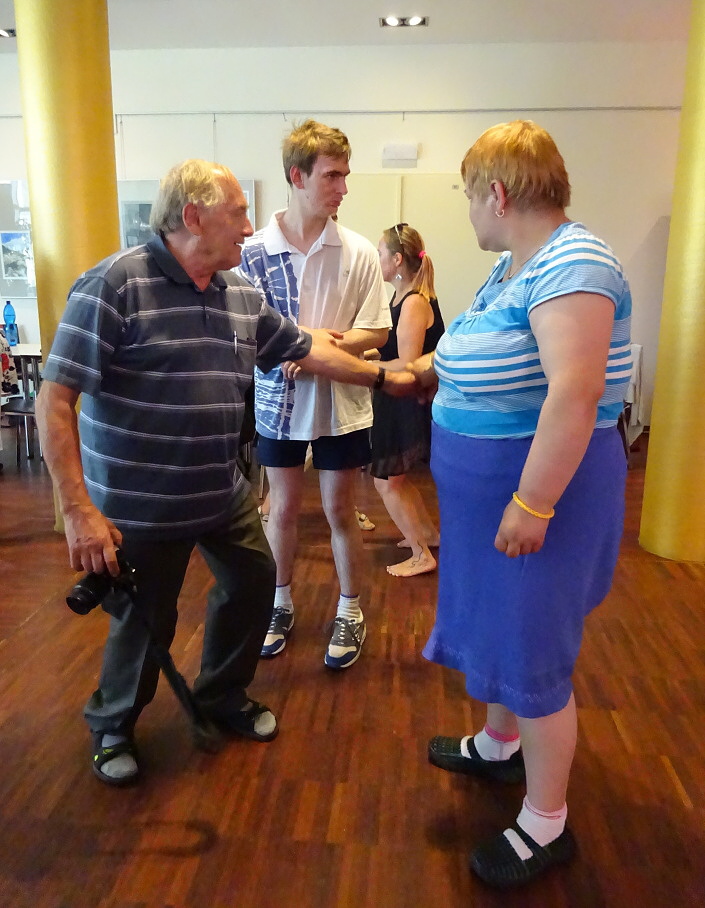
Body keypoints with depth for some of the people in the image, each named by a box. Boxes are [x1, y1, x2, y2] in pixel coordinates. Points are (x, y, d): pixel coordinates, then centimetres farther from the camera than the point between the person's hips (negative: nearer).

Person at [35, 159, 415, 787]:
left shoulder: (242, 296, 4)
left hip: (224, 495, 7)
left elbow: (308, 349, 16)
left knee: (252, 586, 18)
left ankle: (223, 695, 46)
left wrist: (382, 377, 20)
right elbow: (55, 398, -19)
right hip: (140, 506, -7)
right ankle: (112, 727, 41)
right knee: (145, 623, 9)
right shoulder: (115, 285, -18)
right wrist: (78, 509, -23)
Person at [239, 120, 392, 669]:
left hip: (341, 402, -1)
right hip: (279, 399, 1)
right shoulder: (256, 250, -5)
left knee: (340, 510, 10)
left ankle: (350, 612, 30)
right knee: (283, 509, 14)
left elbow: (376, 332, -5)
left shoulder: (359, 252, -5)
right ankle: (282, 604, 36)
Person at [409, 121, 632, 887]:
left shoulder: (572, 265, -21)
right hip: (489, 488, 10)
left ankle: (546, 826, 23)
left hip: (541, 489, -10)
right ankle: (498, 746, 46)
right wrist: (423, 370, 33)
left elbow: (575, 393, -30)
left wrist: (532, 506, -29)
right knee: (495, 623, 22)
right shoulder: (512, 265, 9)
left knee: (531, 650, 2)